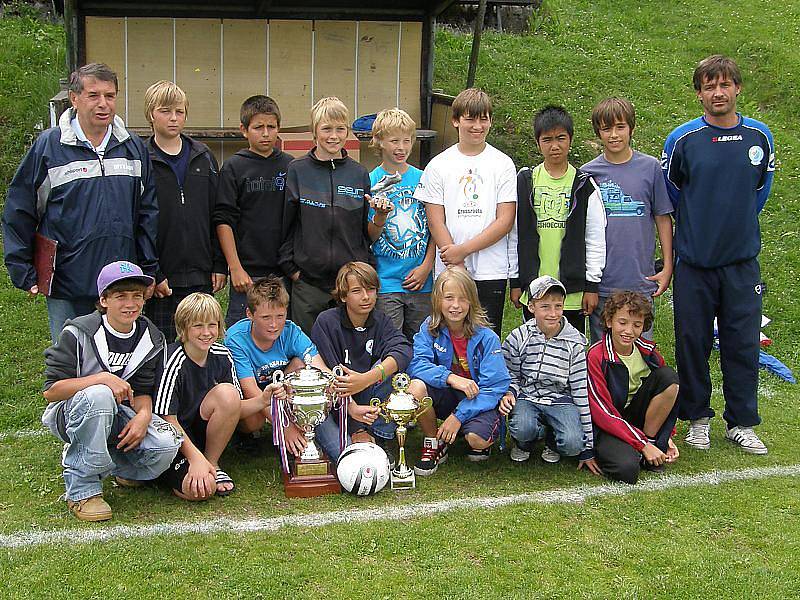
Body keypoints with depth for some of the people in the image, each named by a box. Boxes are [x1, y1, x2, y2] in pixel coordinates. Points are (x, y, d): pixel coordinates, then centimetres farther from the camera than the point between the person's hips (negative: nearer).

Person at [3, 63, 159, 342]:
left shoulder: (134, 148, 8)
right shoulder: (48, 146, -3)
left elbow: (148, 214, 11)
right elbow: (17, 213, -1)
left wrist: (148, 271, 7)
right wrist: (25, 274, -3)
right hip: (66, 287, -3)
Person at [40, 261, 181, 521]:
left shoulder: (151, 339, 0)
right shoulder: (78, 333, -15)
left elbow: (142, 391, 1)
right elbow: (50, 390, -18)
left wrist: (144, 414, -23)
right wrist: (102, 378, -30)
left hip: (117, 415, 4)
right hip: (69, 415, -4)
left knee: (166, 444, -26)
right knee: (99, 396, -41)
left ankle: (122, 469, 11)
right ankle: (83, 489, -25)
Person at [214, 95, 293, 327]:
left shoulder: (290, 166, 9)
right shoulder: (234, 167, 0)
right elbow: (223, 220, -4)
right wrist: (236, 268, -11)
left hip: (285, 272, 3)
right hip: (248, 272, -3)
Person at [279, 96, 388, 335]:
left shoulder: (359, 174, 6)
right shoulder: (297, 170, 1)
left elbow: (369, 235, 8)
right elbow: (285, 225, 3)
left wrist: (380, 216, -10)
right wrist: (291, 269, -3)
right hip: (308, 281, -1)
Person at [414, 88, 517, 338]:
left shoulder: (503, 164, 4)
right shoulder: (439, 165, 6)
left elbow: (505, 221, -3)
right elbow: (435, 221, 1)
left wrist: (464, 249, -11)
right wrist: (457, 267, -10)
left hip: (492, 272, 0)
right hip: (449, 271, 1)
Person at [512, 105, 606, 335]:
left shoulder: (584, 185, 2)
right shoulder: (524, 182, 5)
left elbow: (596, 238, 3)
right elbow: (514, 234, 7)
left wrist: (592, 284, -1)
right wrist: (515, 282, 5)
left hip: (573, 290, -1)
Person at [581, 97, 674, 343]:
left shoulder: (650, 167, 3)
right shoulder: (587, 173, 3)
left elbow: (663, 218, 8)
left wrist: (667, 267, 4)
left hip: (641, 281, 0)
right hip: (601, 283, 0)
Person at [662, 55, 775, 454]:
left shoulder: (759, 137, 2)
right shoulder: (682, 140, -5)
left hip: (742, 260, 2)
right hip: (694, 261, -1)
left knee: (742, 344, 5)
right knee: (693, 343, 6)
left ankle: (741, 422, 18)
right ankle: (697, 419, 21)